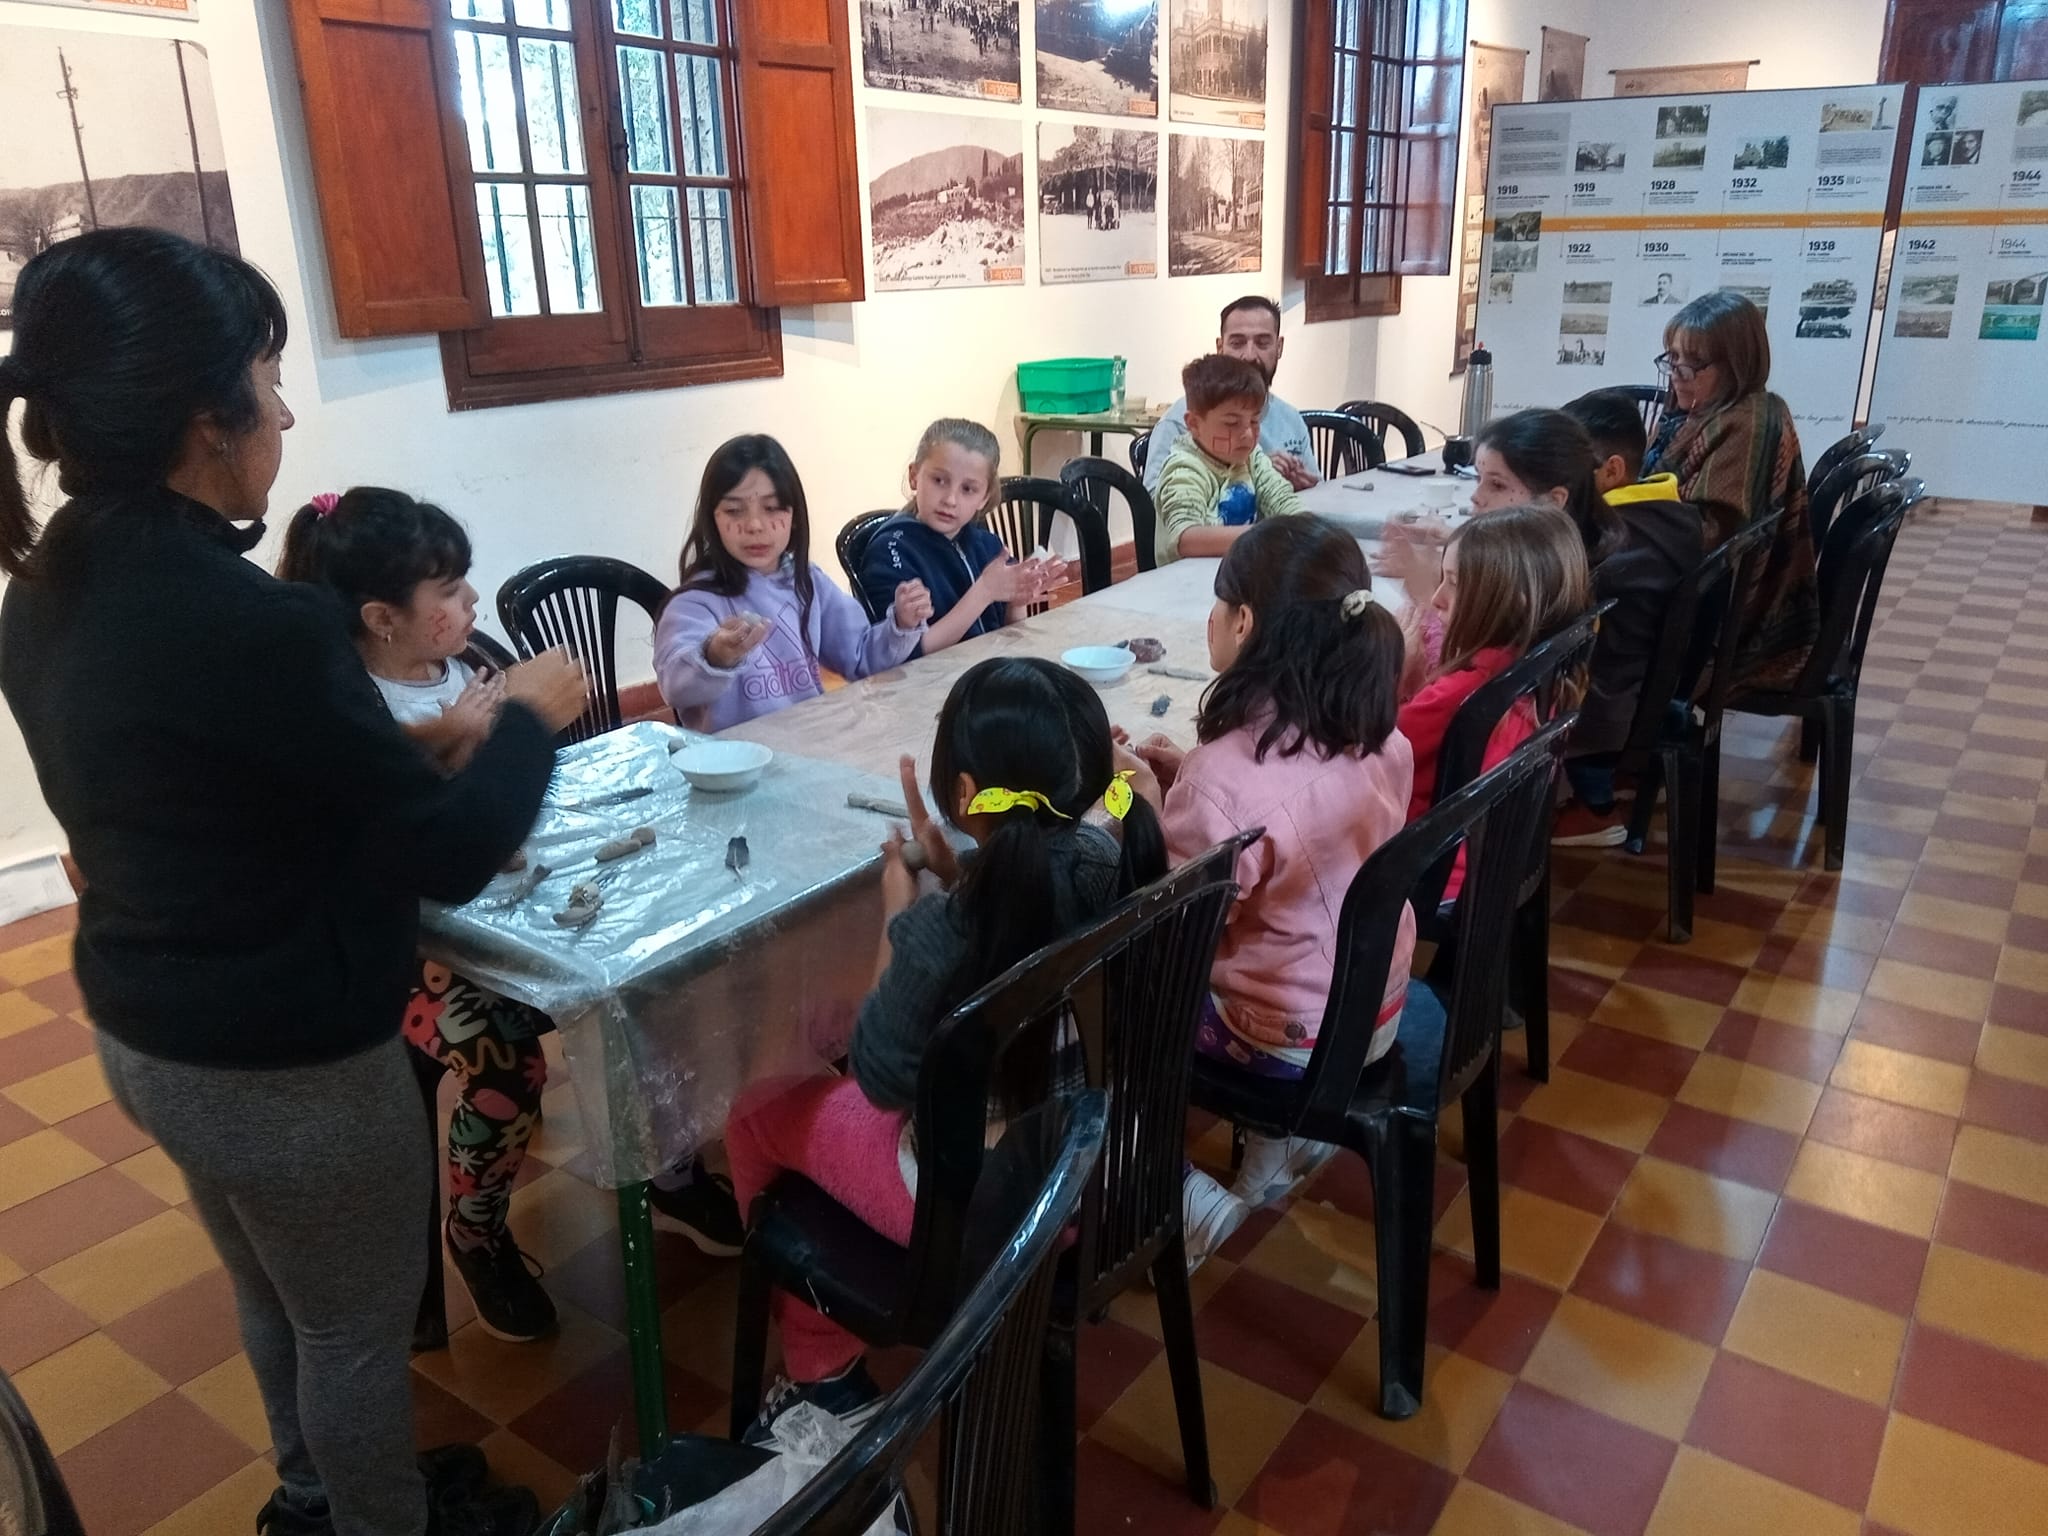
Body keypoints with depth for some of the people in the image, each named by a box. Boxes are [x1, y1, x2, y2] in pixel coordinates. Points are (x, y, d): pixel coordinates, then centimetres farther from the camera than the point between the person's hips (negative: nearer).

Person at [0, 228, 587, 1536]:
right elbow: (450, 856, -23)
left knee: (275, 1295, 30)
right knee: (358, 1325, 18)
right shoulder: (252, 623, -31)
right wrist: (533, 718, -7)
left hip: (144, 1030, 9)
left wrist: (409, 741, 9)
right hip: (286, 1060, -8)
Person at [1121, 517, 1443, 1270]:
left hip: (1280, 1038, -7)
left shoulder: (1223, 776, -31)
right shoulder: (1378, 738, -9)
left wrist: (1152, 808, -10)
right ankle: (1290, 1132, 26)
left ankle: (1184, 1202, 13)